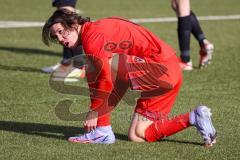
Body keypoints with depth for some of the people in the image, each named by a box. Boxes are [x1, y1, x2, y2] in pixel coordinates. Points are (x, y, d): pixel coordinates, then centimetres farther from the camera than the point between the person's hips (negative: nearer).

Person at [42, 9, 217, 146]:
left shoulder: (92, 35, -12)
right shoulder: (96, 32, 20)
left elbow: (105, 76, -18)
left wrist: (94, 111, -9)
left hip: (161, 69, -10)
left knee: (95, 64, -17)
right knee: (137, 136, 10)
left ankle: (102, 131, -11)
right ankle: (194, 118, 10)